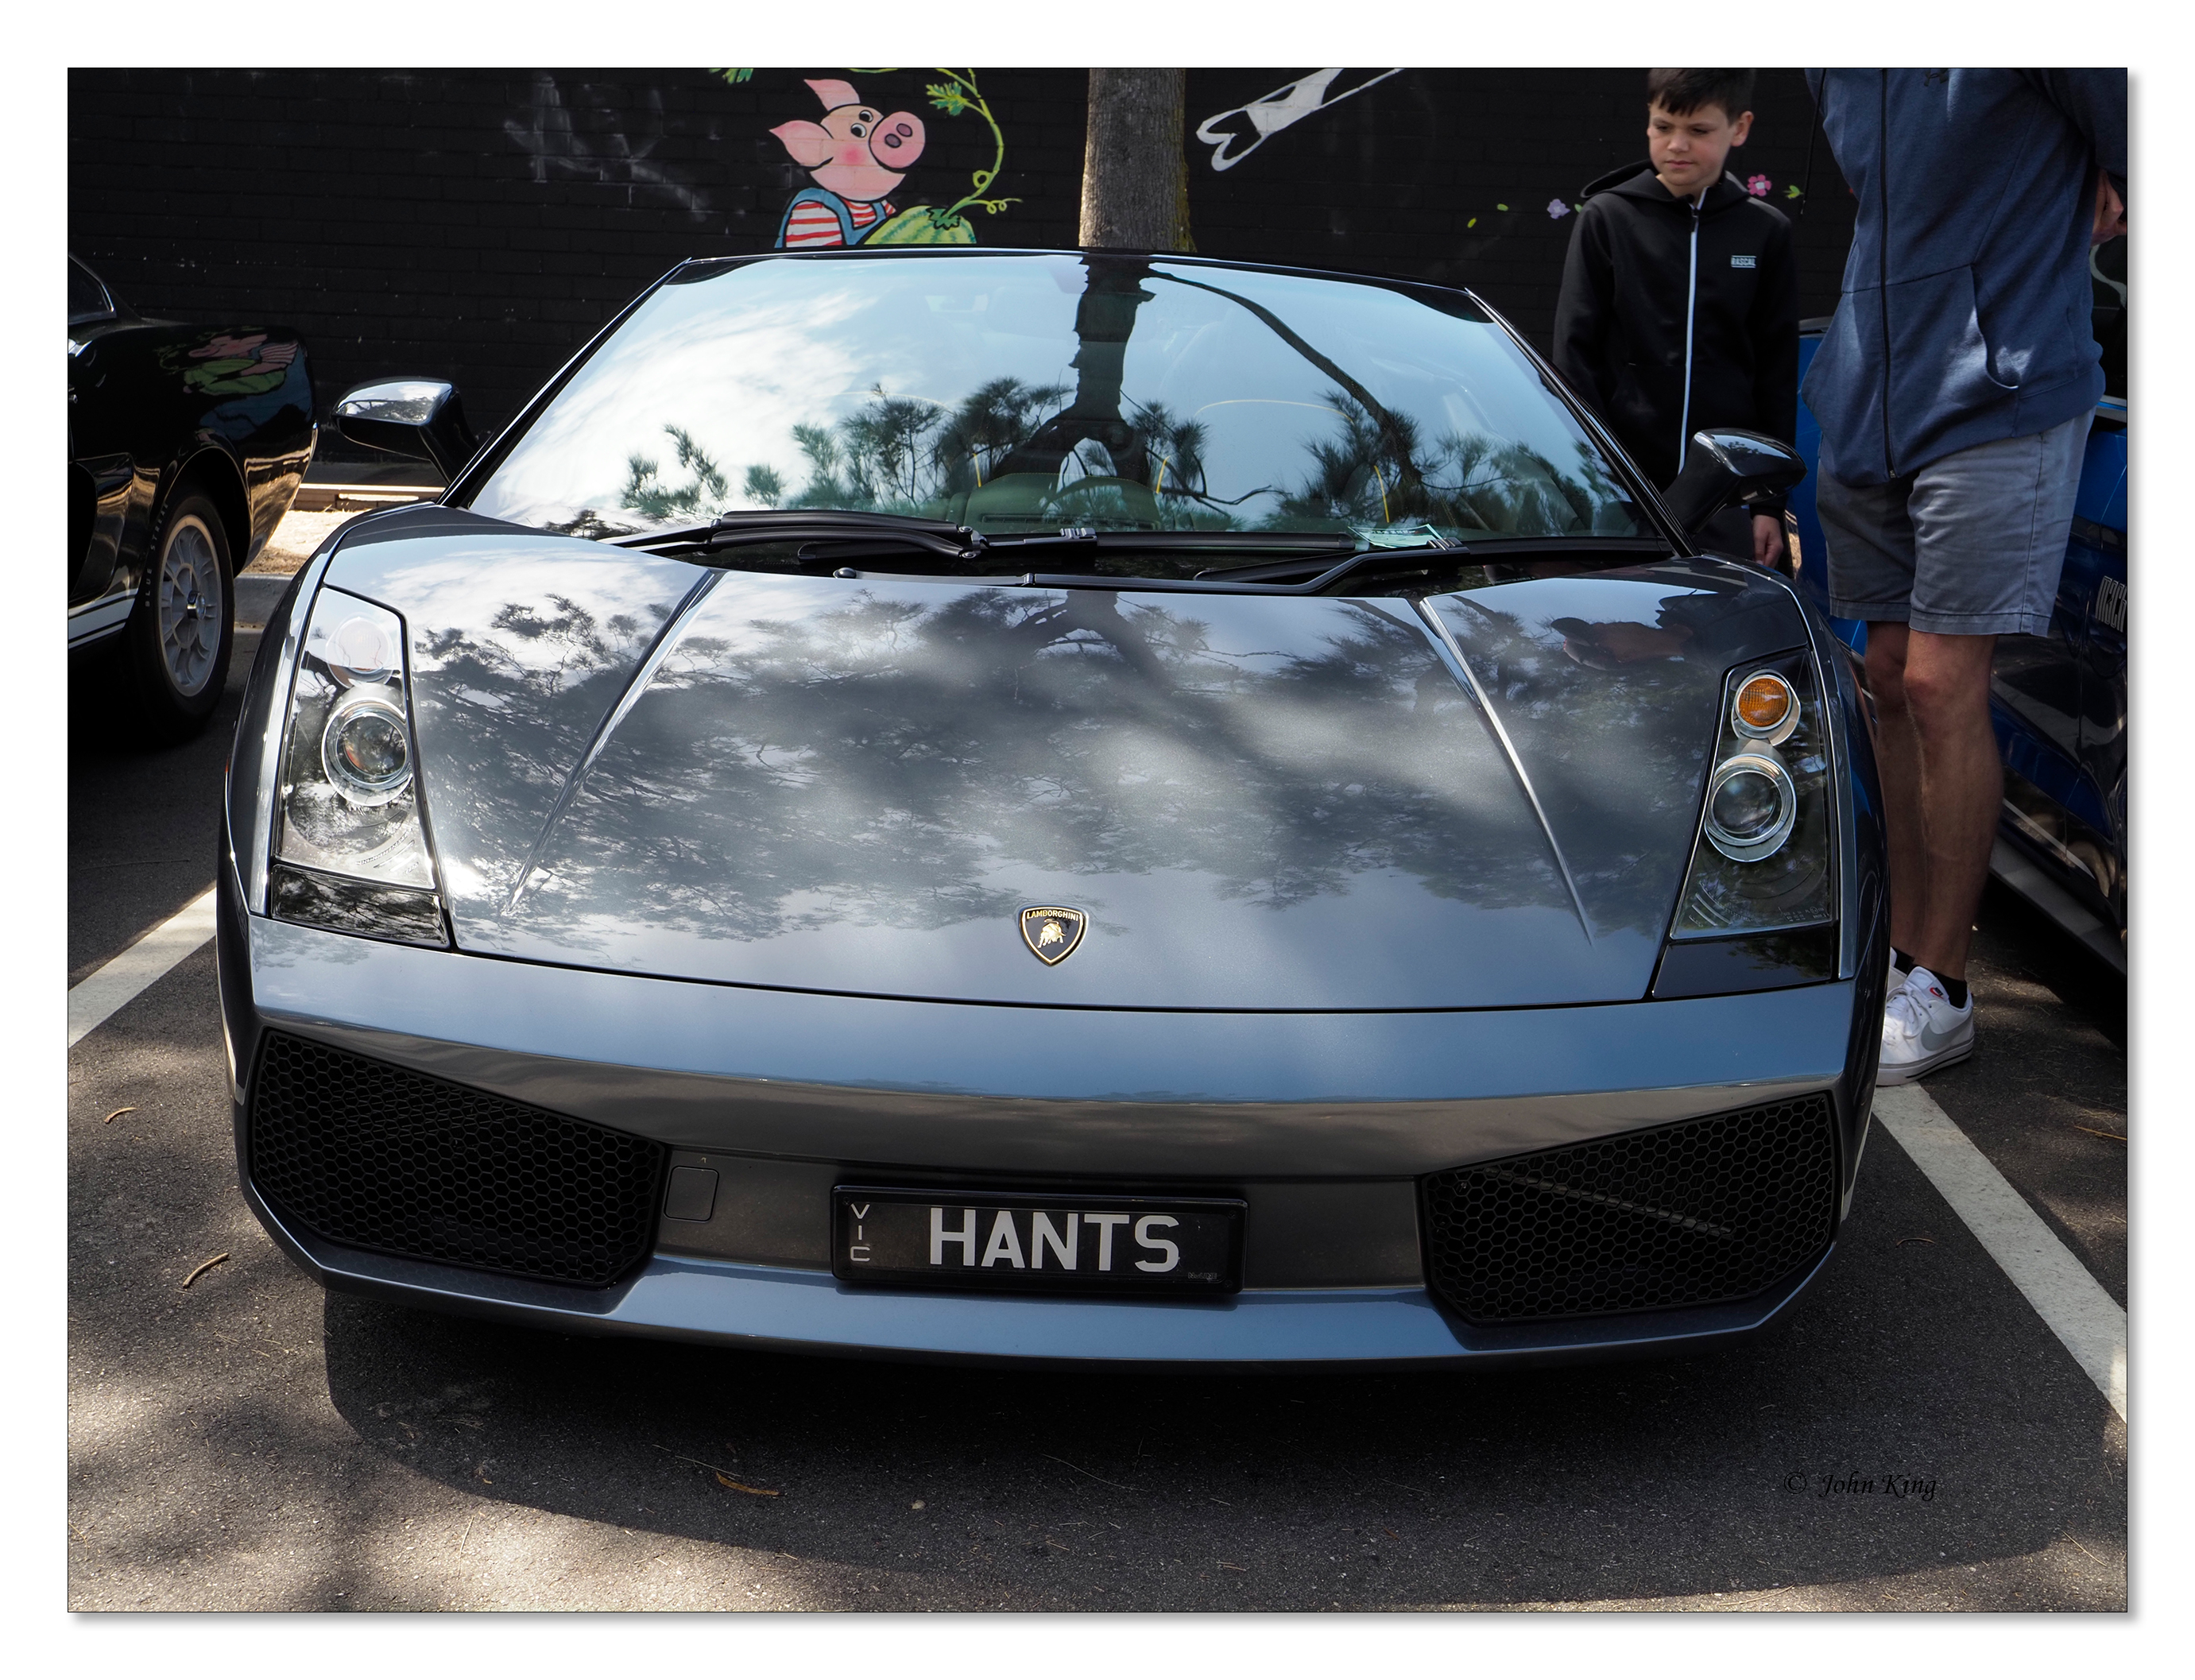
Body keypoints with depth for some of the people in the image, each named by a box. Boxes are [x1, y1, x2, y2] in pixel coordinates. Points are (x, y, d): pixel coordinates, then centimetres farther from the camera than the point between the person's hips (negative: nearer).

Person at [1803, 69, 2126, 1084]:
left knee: (1941, 686, -9)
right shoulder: (1836, 64, 10)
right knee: (1891, 680, 9)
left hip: (1998, 401, -7)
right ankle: (1903, 952, 20)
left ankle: (1940, 993, 0)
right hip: (1868, 408, 7)